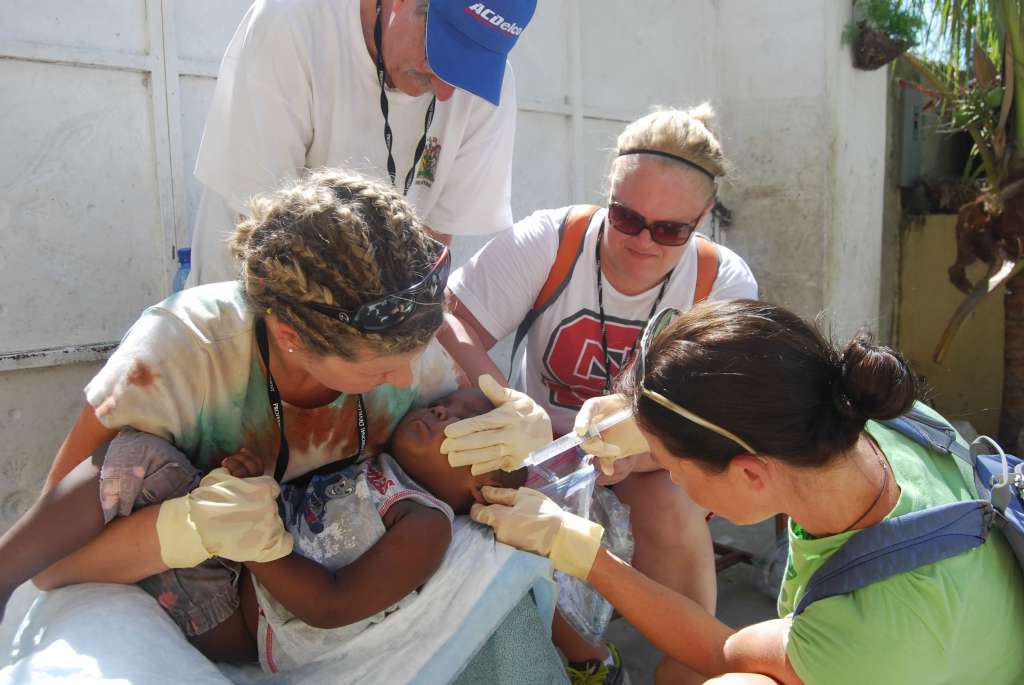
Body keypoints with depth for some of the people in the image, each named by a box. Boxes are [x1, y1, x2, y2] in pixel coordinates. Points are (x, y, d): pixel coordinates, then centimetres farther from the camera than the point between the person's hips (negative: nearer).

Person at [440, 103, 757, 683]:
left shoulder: (725, 284, -16)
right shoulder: (547, 241, -19)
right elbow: (449, 326, -27)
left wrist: (634, 448, -44)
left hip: (657, 462, 0)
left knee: (671, 511, -34)